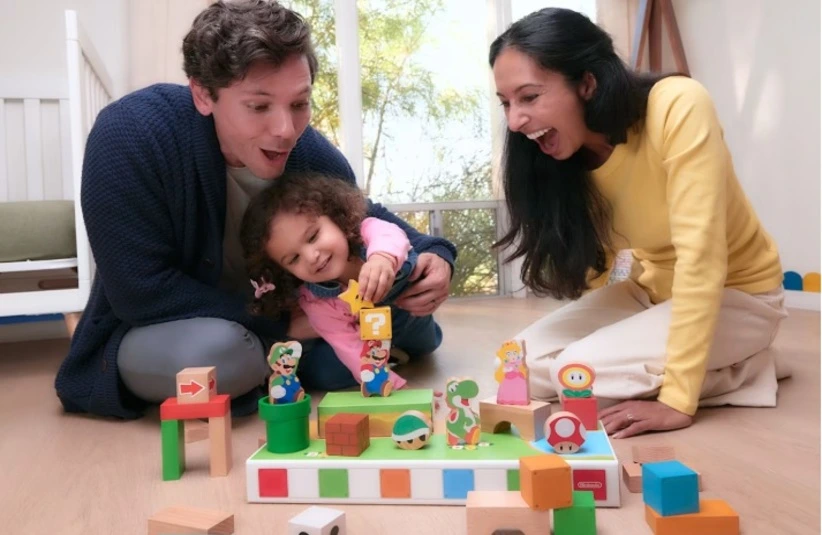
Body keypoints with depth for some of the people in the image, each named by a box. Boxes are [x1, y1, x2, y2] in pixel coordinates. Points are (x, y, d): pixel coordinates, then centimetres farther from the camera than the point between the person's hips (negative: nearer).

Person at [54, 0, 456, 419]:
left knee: (411, 324, -6)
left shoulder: (312, 152, -15)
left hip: (269, 328, 5)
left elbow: (366, 221, 5)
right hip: (152, 335, -4)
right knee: (220, 351, -39)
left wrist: (431, 255, -17)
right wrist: (282, 324, -26)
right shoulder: (129, 135, -29)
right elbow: (141, 290, -29)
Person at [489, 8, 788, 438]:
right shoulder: (568, 153, -9)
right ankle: (703, 358, 4)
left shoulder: (679, 107, -28)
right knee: (528, 362, -10)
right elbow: (591, 264, 0)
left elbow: (700, 254, -31)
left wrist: (677, 399, -32)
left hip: (736, 293, -6)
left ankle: (744, 368, -3)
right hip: (652, 289, 7)